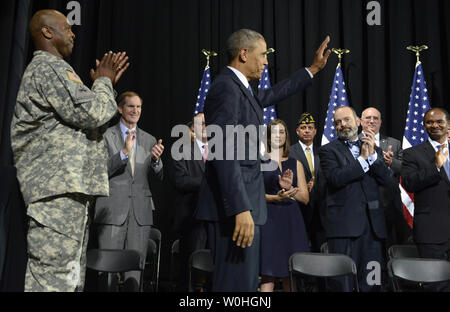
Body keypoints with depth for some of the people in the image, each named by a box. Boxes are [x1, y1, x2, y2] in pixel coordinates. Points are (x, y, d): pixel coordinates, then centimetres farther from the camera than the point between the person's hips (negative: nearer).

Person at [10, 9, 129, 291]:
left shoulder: (50, 69, 27)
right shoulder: (48, 68, -7)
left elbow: (81, 118, 29)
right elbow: (91, 114, -16)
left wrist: (106, 83, 23)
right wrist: (103, 82, 3)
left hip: (70, 188, 11)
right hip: (58, 189, -11)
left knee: (71, 276, 12)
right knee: (54, 277, -11)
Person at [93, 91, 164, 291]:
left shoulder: (149, 140, 14)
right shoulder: (105, 135, 5)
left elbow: (161, 177, 9)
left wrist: (156, 160, -13)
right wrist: (124, 152, -19)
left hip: (140, 210, 3)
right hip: (113, 209, -3)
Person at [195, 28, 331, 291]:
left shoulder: (239, 88, 16)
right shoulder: (226, 87, -14)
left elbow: (271, 96, 36)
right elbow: (223, 153, -23)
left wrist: (313, 69, 39)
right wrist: (241, 209, -27)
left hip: (242, 204, 10)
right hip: (235, 209, -10)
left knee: (246, 282, 16)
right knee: (238, 283, -6)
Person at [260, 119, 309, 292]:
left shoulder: (295, 164, 17)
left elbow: (305, 198, 11)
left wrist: (290, 188, -8)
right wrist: (276, 197, -17)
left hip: (292, 221, 3)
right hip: (268, 219, -3)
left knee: (290, 277, 1)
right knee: (268, 275, -10)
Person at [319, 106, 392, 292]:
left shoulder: (373, 149, 17)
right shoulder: (329, 150, 4)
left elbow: (386, 179, 6)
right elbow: (336, 179, -13)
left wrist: (373, 154, -6)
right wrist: (363, 158, -8)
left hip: (372, 222, 4)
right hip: (344, 224, -4)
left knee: (372, 282, 7)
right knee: (344, 281, -2)